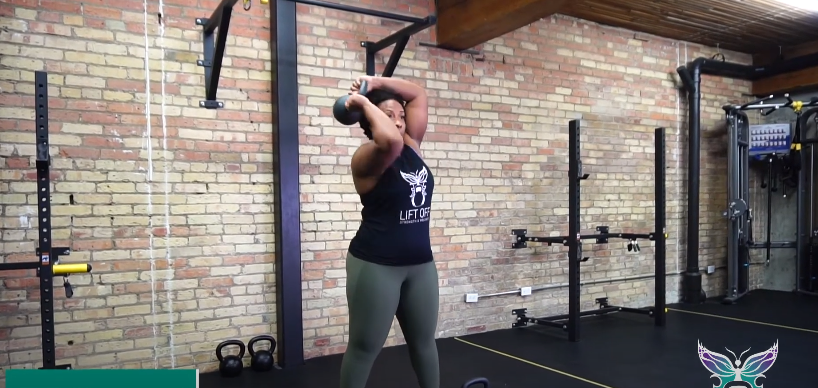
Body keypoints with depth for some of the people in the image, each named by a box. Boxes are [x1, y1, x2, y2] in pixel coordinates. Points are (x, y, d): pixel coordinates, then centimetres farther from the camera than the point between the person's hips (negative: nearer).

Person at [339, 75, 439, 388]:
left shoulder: (412, 146, 8)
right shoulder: (367, 157, -12)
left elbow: (418, 95, 16)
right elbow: (390, 140, -35)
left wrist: (378, 82, 8)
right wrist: (366, 103, -20)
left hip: (420, 262, 7)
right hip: (377, 264, -7)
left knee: (424, 340, 19)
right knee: (365, 347, 6)